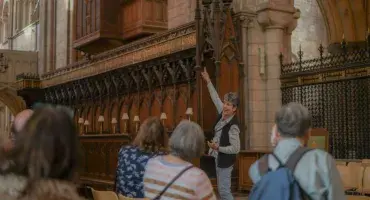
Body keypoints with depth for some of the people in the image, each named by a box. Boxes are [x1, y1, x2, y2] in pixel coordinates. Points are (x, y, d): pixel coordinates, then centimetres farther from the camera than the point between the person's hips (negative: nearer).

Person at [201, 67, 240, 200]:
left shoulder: (233, 126, -25)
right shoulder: (223, 113, -3)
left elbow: (236, 148, -24)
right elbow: (216, 98, 11)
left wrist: (218, 148, -29)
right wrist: (208, 81, 14)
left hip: (225, 160, -9)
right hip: (219, 158, 9)